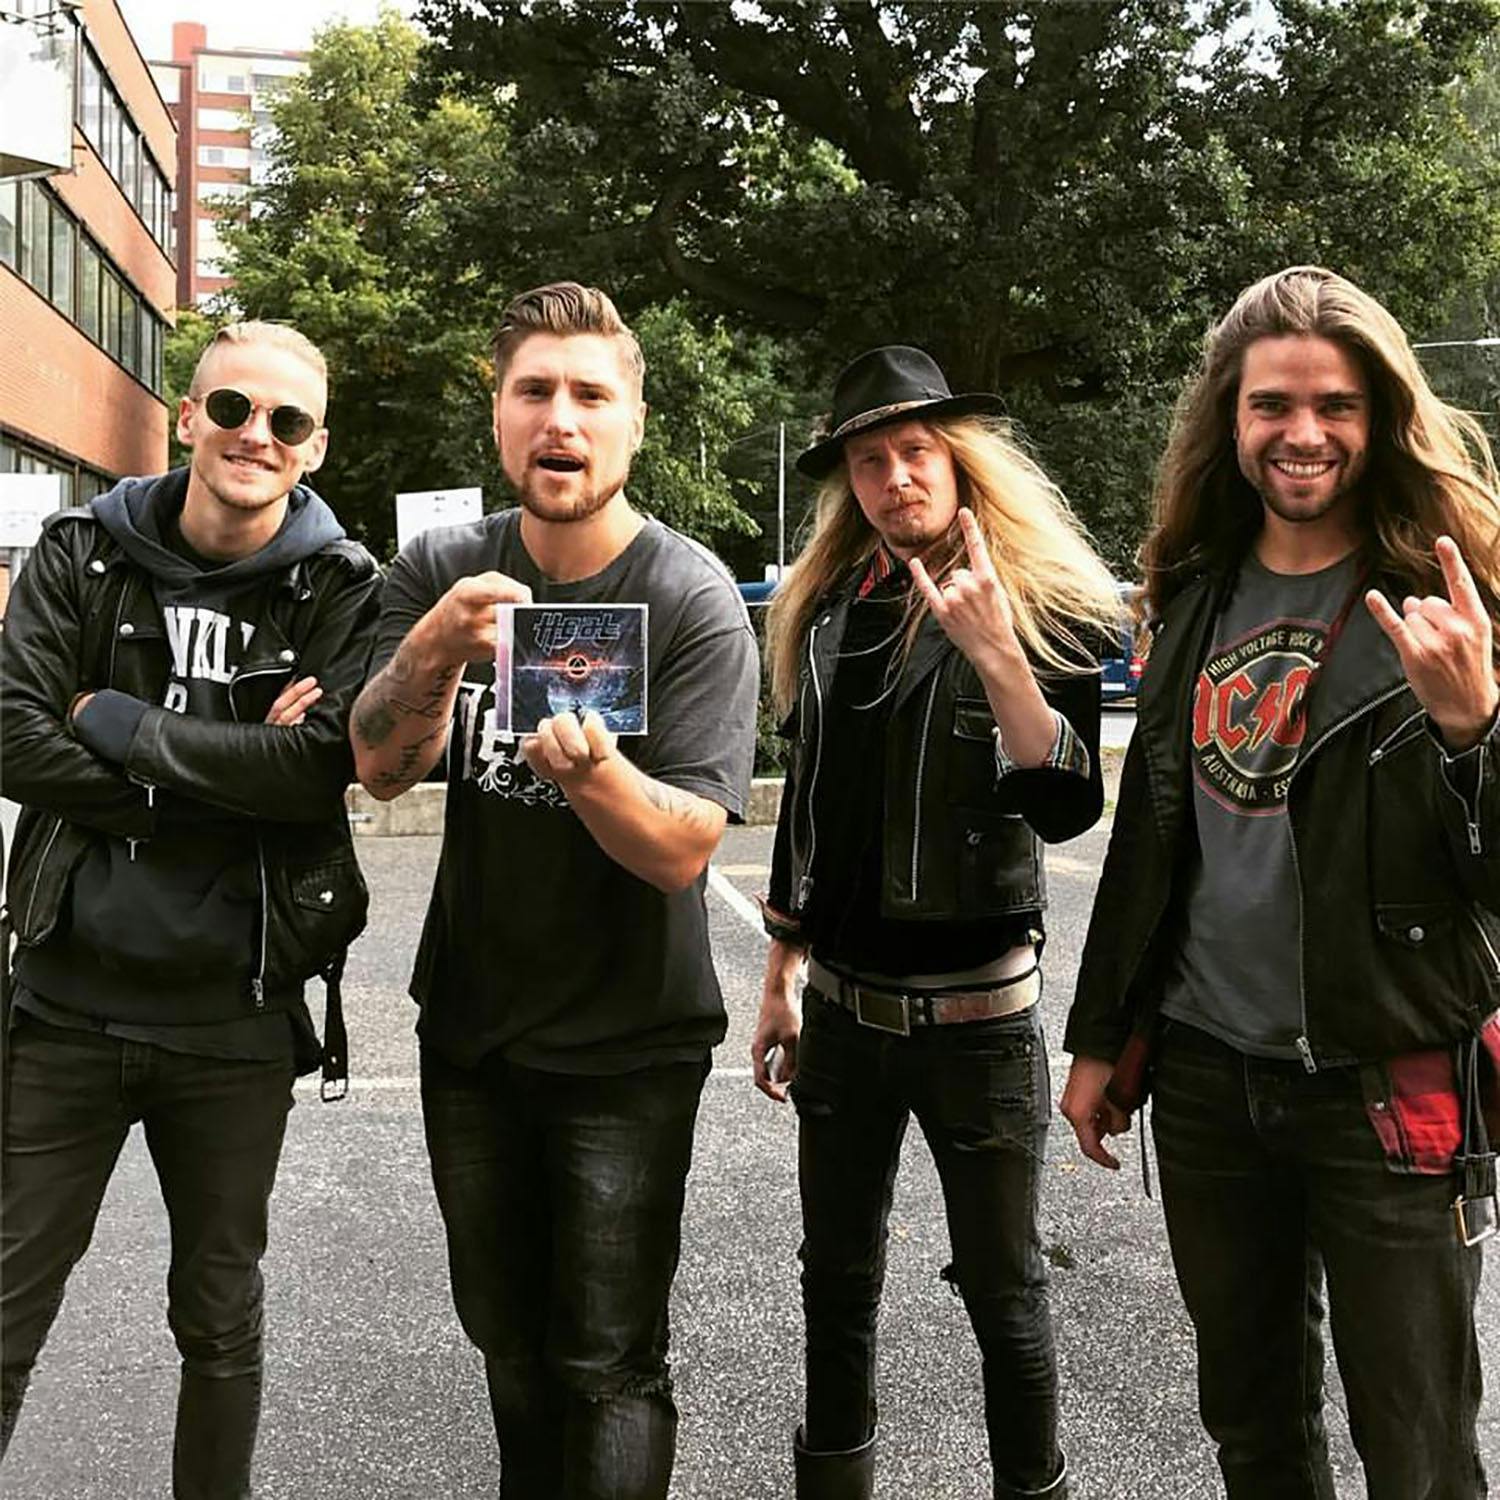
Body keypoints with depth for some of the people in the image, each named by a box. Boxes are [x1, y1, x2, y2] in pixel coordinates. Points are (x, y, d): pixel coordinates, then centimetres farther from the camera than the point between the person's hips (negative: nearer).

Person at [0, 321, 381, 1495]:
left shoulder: (344, 592, -3)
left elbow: (325, 763, -19)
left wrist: (121, 726, -15)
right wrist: (230, 776, -16)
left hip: (236, 1016, -1)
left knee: (220, 1314, 16)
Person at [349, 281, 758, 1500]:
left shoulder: (693, 601, -16)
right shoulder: (443, 572, -4)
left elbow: (683, 850, -21)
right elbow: (381, 769, -15)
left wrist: (587, 763, -42)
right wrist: (434, 649, -35)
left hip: (627, 1044, -4)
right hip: (471, 1023, 5)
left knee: (606, 1364, 0)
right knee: (506, 1338, 21)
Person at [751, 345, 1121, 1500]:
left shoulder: (1049, 606, -8)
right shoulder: (827, 610, 5)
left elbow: (1069, 807, -19)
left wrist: (994, 654, -31)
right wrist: (781, 983, 13)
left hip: (977, 1007, -4)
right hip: (842, 1003, 5)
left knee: (1002, 1284, 9)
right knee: (838, 1275, 16)